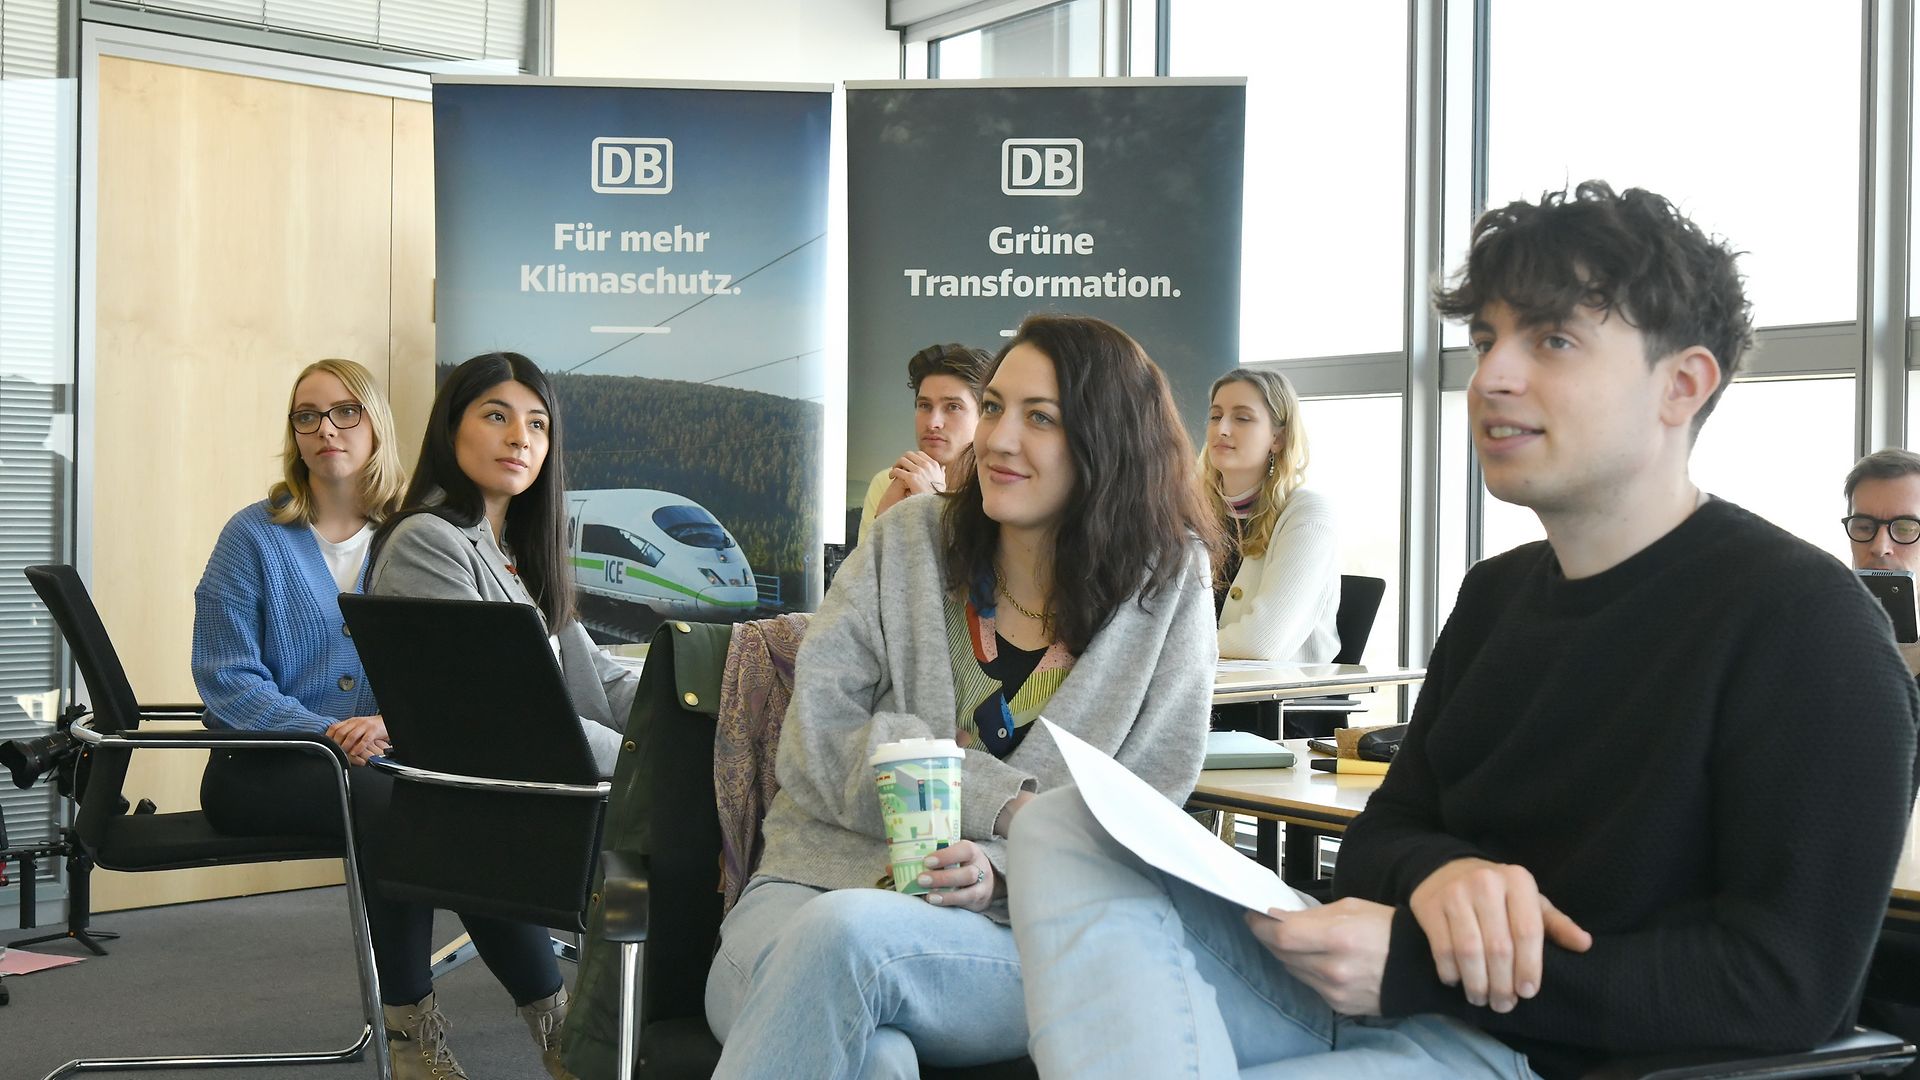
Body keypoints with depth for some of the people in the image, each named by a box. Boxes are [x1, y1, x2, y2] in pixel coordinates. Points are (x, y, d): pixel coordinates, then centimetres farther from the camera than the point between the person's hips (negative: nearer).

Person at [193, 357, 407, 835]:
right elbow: (225, 676, -4)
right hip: (259, 770, -3)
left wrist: (389, 723, -20)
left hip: (379, 762, 3)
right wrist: (325, 733, -18)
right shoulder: (253, 534, 3)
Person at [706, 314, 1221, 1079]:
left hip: (1019, 936, 0)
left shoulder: (1167, 586, 4)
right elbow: (817, 735, -1)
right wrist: (1002, 804, -12)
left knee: (843, 932, -34)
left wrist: (1001, 870, -17)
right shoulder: (909, 541, 7)